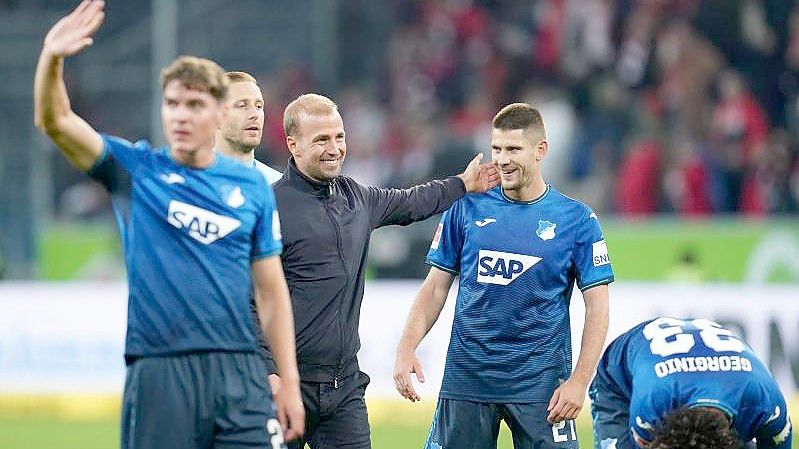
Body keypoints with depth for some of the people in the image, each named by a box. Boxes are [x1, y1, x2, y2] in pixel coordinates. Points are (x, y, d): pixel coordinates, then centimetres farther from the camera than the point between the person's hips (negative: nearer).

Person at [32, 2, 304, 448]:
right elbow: (55, 122, -9)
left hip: (239, 374, 1)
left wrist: (290, 383, 6)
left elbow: (272, 291, 11)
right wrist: (51, 59, -28)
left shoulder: (252, 186, 9)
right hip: (158, 374, -1)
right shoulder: (134, 169, 5)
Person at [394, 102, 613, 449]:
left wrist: (579, 381, -10)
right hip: (466, 378, 2)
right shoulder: (467, 209, 5)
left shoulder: (577, 220, 0)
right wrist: (406, 349, -5)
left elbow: (597, 307, 0)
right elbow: (436, 287, 9)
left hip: (539, 382, -2)